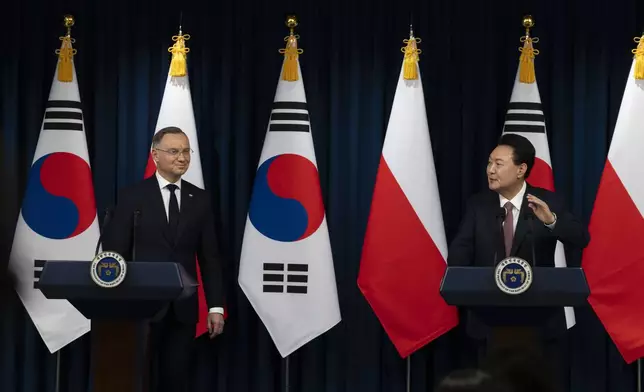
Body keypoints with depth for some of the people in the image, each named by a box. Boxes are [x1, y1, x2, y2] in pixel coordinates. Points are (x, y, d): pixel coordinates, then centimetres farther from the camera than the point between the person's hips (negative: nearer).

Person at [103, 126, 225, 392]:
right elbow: (116, 252, -3)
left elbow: (209, 257, 7)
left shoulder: (199, 199, 8)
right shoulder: (133, 196, -1)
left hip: (183, 307, 3)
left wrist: (215, 306, 1)